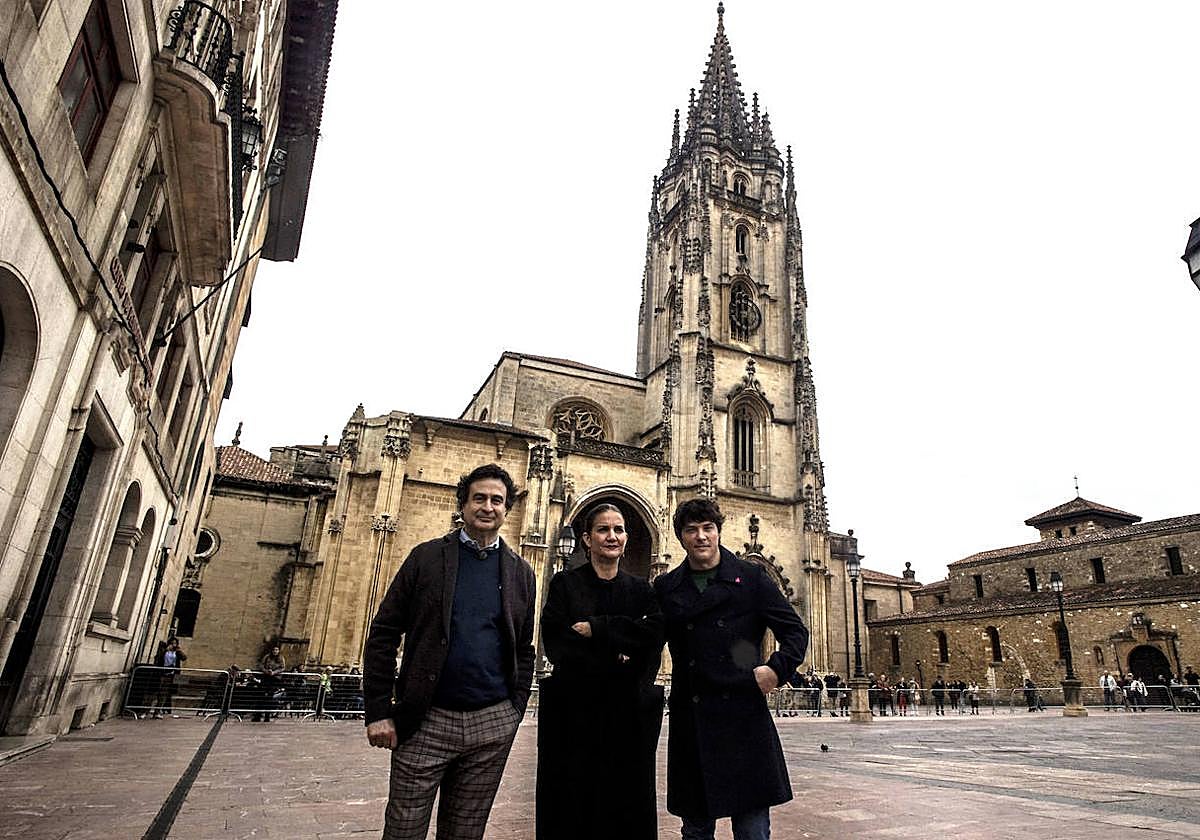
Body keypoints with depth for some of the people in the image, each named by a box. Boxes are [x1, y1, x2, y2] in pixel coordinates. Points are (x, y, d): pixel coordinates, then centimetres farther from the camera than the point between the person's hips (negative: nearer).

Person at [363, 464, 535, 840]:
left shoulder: (521, 573, 6)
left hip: (492, 724, 2)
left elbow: (524, 651, 11)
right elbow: (383, 634, -2)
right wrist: (378, 712, -6)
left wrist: (514, 713, 4)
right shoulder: (426, 557, -1)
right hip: (426, 720, -2)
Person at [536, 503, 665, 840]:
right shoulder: (564, 584, 1)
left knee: (626, 805, 6)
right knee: (571, 805, 3)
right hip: (574, 713, -2)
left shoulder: (641, 590, 8)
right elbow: (556, 645, -10)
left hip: (626, 714, 2)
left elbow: (653, 638, -8)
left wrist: (595, 629, -15)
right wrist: (614, 658, -12)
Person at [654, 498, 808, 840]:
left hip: (743, 718, -2)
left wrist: (777, 668, -12)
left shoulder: (751, 578, 2)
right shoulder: (666, 587, 7)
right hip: (690, 724, 2)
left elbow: (796, 632, 3)